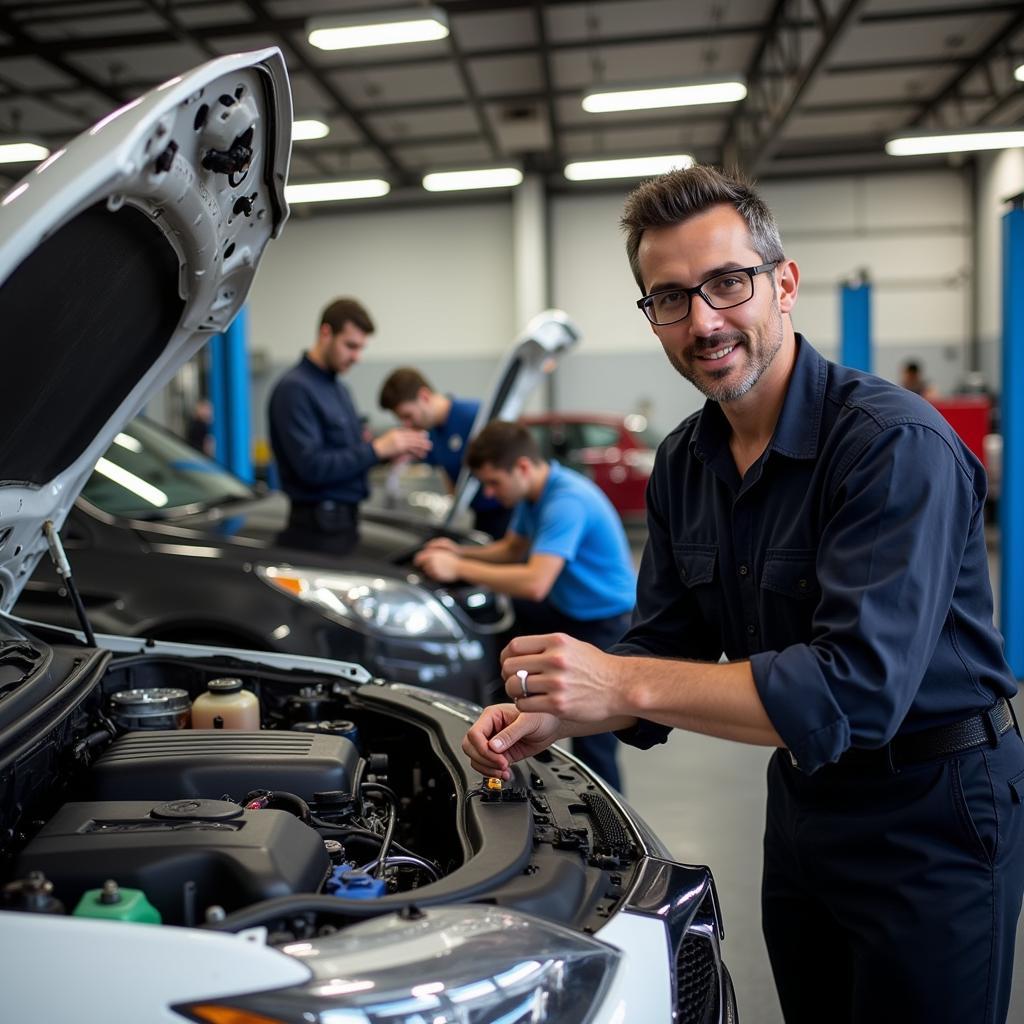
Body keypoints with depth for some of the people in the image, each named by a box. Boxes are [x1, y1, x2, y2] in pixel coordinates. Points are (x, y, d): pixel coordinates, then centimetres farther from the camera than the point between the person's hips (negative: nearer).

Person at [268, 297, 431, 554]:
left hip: (345, 520, 9)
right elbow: (311, 466, -22)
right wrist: (377, 448, -20)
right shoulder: (295, 389, -14)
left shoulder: (339, 389, 17)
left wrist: (396, 447, 2)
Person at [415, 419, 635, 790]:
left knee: (592, 743, -9)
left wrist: (458, 568, -29)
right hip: (568, 611, 10)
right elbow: (511, 549, 17)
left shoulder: (567, 501, -28)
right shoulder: (532, 495, 3)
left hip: (607, 624, -10)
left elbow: (535, 583, -36)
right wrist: (458, 551, -2)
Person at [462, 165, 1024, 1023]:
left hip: (931, 816, -7)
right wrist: (547, 718, -12)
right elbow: (667, 649, 5)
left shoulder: (897, 444, -25)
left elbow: (858, 689, -33)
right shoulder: (684, 463, 0)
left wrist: (623, 682, -34)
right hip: (803, 796, 7)